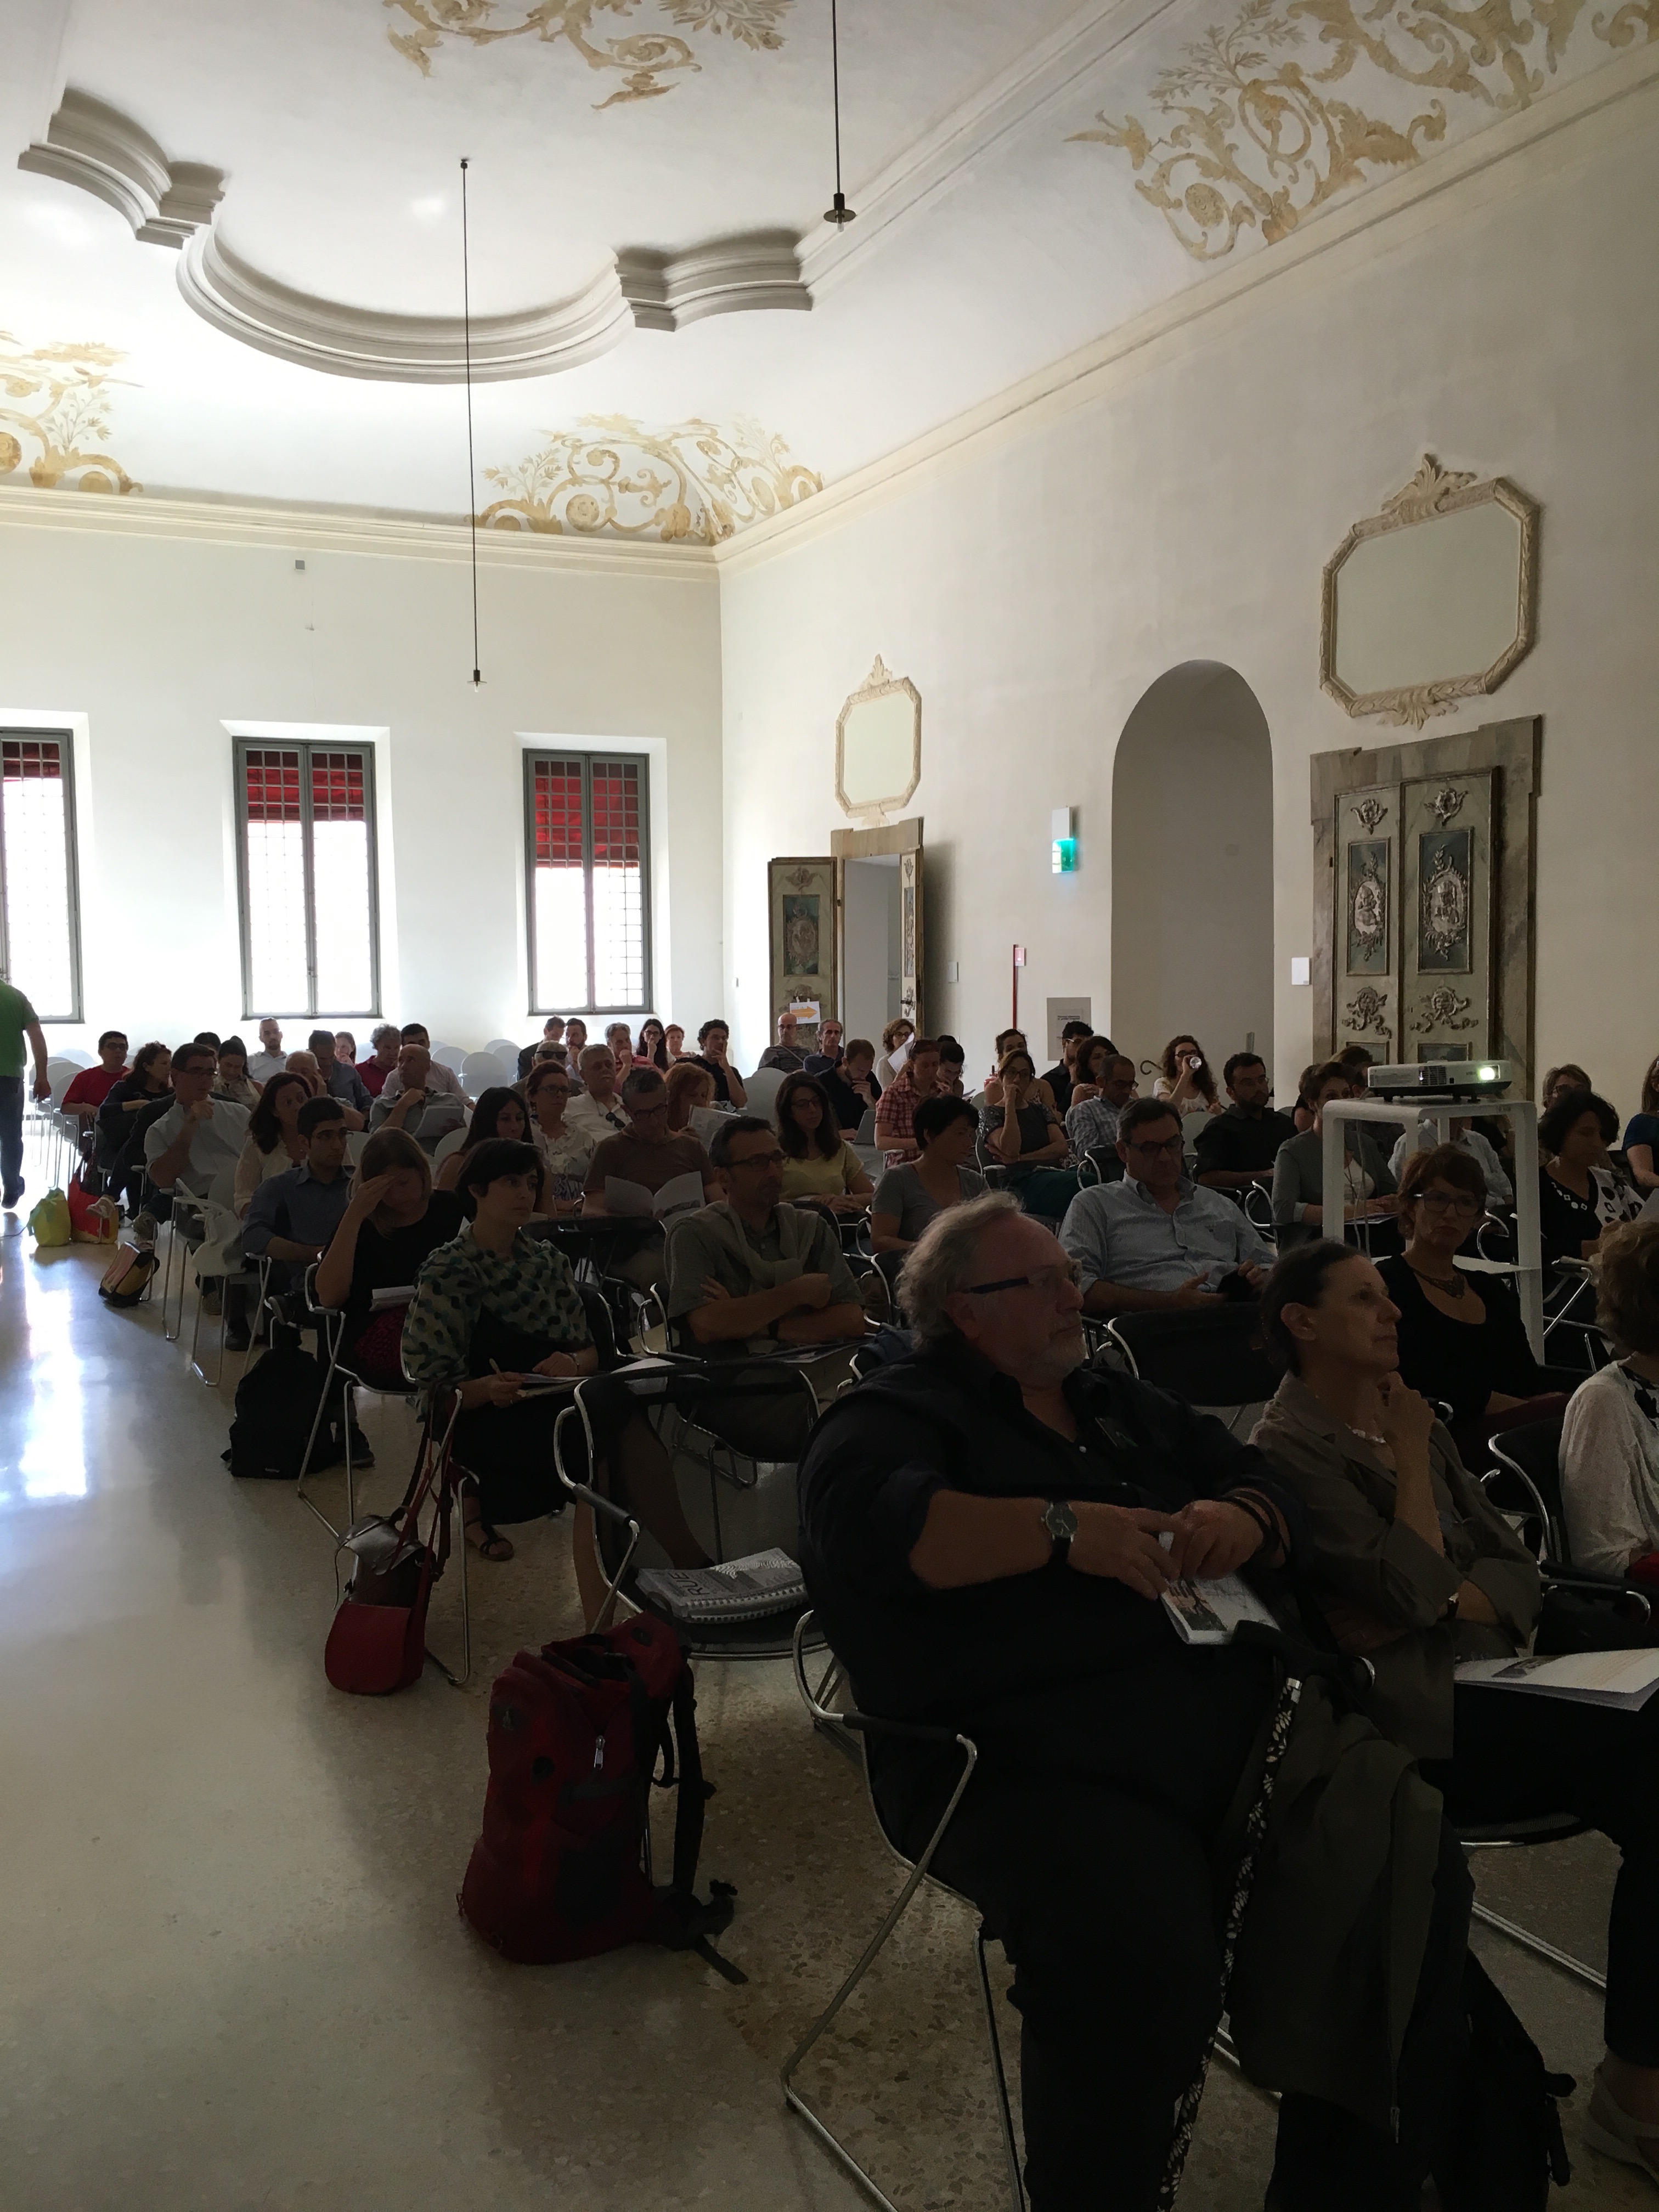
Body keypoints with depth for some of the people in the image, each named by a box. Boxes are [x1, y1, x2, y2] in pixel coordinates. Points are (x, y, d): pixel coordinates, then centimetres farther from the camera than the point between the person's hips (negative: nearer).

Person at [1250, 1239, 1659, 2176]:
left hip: (1491, 1681, 7)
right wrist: (1412, 1454, -7)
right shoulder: (1291, 1445, -9)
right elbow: (1410, 1588, -17)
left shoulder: (1408, 1417, 15)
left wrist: (1429, 1606, -11)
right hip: (1422, 1723, -7)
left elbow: (1518, 1570, 9)